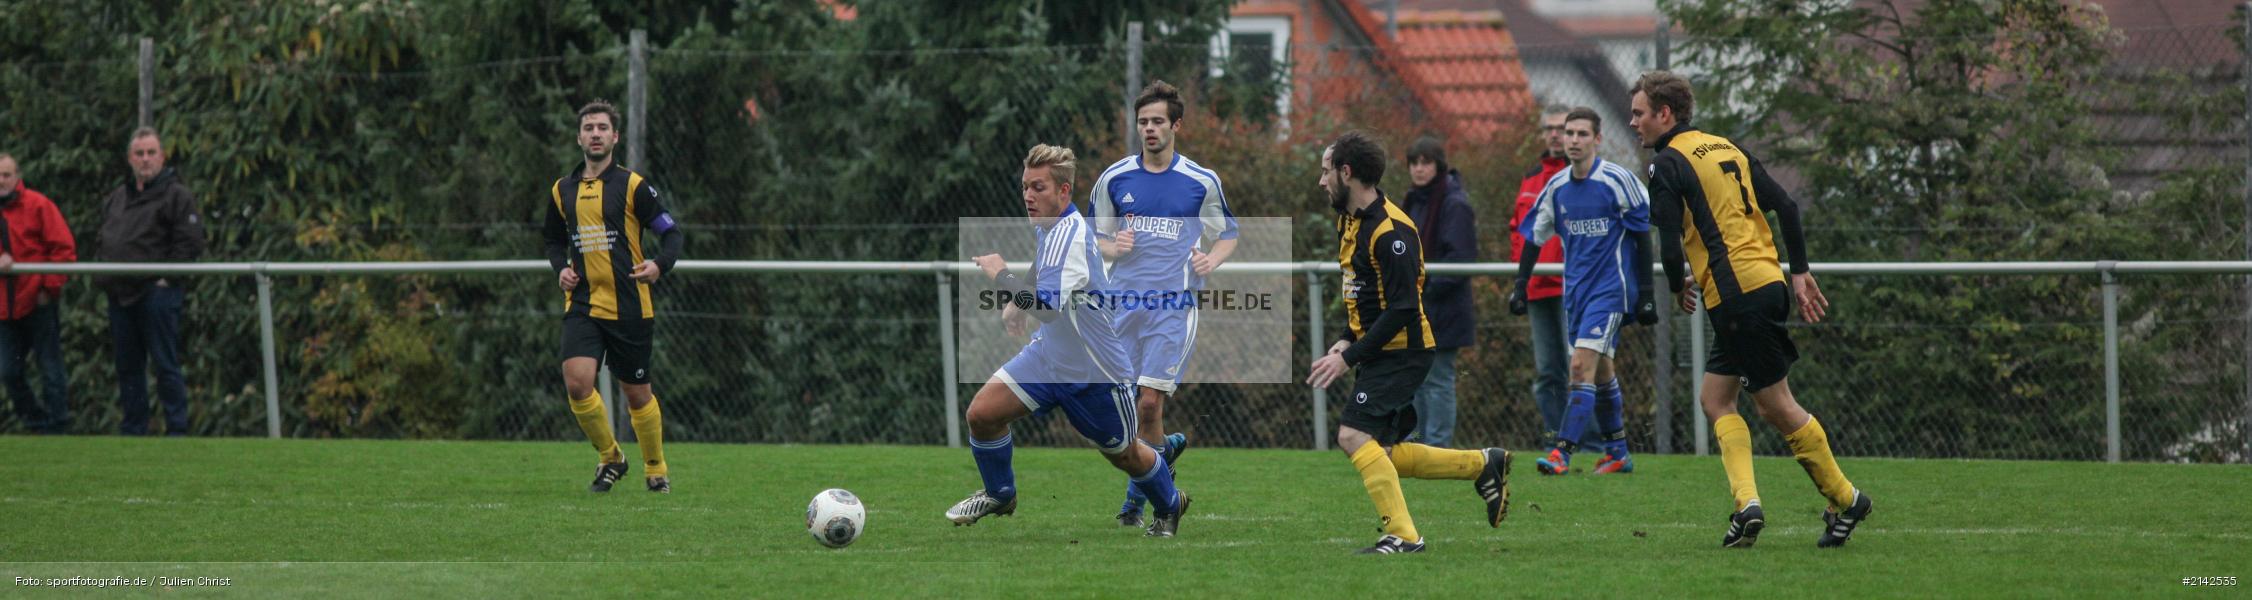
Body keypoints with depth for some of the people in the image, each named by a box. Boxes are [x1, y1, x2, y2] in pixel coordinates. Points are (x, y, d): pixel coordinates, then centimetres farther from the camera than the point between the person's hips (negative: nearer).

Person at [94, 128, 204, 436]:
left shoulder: (176, 195, -3)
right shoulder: (116, 198, 19)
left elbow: (190, 242, -10)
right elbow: (101, 239, 28)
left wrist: (167, 278, -13)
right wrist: (104, 269, 12)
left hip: (157, 292, -7)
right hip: (120, 294, 7)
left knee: (165, 363, -7)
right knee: (128, 366, 11)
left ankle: (177, 430, -4)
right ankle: (133, 429, 17)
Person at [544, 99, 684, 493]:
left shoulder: (632, 186, -3)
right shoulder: (562, 191, 9)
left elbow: (672, 232, -1)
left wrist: (660, 265, -21)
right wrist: (561, 268, 3)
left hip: (630, 307, -3)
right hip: (583, 303, 3)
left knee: (637, 393, 5)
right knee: (576, 383, -16)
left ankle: (656, 470, 26)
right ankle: (610, 458, 5)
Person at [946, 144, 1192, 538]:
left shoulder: (1072, 235, -29)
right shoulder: (1047, 227, 0)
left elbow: (1049, 305, -41)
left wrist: (1000, 275, -33)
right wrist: (1015, 306, 15)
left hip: (1097, 370, -7)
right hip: (1050, 354, 7)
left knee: (1124, 455, 13)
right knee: (982, 412, -10)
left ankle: (1169, 505, 43)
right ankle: (999, 495, 13)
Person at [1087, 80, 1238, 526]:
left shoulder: (1202, 182, 3)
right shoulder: (1114, 179, 7)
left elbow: (1228, 235, 14)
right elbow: (1093, 238, 15)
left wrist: (1211, 259, -8)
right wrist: (1111, 247, -9)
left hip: (1175, 306, -3)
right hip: (1125, 302, 3)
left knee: (1149, 402, -13)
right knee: (1128, 404, 2)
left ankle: (1136, 496, 0)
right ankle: (1167, 446, 33)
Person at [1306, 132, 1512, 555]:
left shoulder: (1391, 230, -19)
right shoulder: (1349, 219, 11)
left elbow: (1402, 309, -23)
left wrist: (1349, 358, -23)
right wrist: (1347, 340, 10)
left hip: (1401, 351, -10)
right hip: (1379, 352, 10)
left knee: (1355, 436, -21)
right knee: (1381, 455, 10)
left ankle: (1402, 535, -18)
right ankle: (1484, 465, 21)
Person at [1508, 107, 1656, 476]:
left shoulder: (1617, 181, -10)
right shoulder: (1556, 188, 7)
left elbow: (1641, 236, -7)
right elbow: (1534, 237, 15)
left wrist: (1645, 294, -8)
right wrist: (1521, 286, 8)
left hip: (1611, 289, -6)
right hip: (1575, 290, 6)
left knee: (1583, 365, -16)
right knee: (1601, 370, 13)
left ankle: (1563, 452, -22)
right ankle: (1618, 452, 24)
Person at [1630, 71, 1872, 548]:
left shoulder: (1668, 165, -7)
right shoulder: (1726, 148, 17)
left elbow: (1671, 244, -13)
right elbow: (1785, 206, 13)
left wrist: (1678, 287, 7)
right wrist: (1799, 272, 15)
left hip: (1736, 294, -9)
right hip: (1767, 281, 9)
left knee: (1776, 406, 0)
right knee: (1715, 398, 13)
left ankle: (1845, 500, 5)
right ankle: (1746, 504, 4)